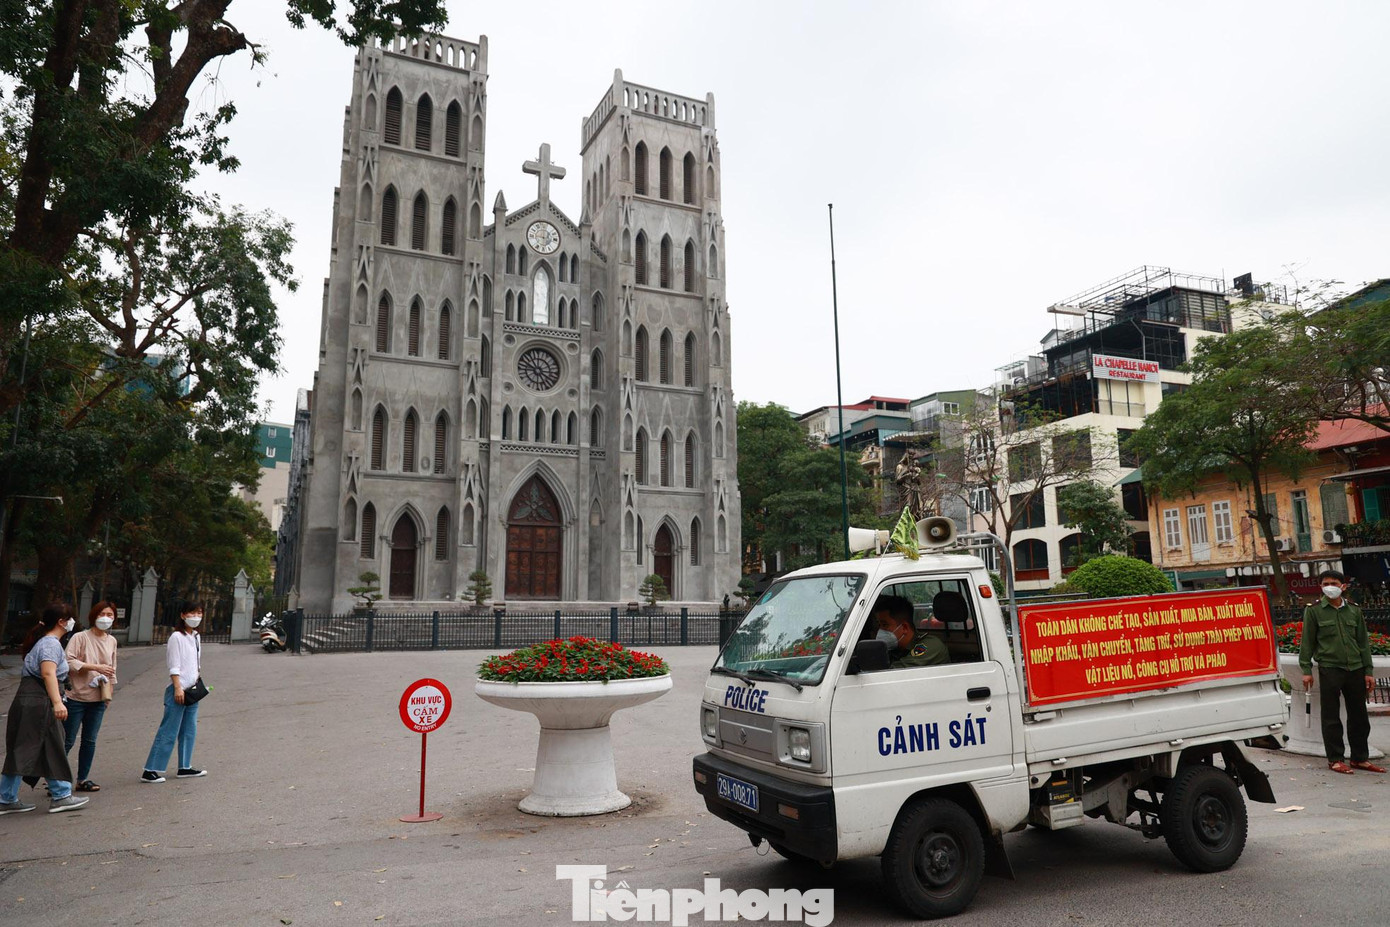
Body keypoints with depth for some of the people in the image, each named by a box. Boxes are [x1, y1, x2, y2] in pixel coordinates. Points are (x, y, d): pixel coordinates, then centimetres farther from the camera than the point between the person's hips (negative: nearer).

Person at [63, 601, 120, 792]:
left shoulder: (112, 641, 10)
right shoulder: (80, 637, -8)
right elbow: (69, 662, -18)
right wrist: (96, 667, -22)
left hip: (98, 699, 5)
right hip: (76, 697, -5)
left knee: (90, 740, 10)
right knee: (68, 741, 0)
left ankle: (82, 779, 19)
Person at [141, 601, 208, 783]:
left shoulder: (196, 637, 14)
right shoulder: (177, 637, -10)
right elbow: (174, 667, -13)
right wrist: (178, 688, -18)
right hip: (178, 690, -8)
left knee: (189, 731, 12)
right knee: (168, 732, -7)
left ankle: (185, 768, 20)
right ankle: (150, 771, -2)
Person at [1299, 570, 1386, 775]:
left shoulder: (1354, 610, 10)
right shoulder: (1314, 611, -1)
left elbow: (1363, 641, 14)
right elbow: (1307, 642, 0)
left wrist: (1368, 671, 9)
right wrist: (1306, 670, -4)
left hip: (1355, 669, 4)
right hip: (1329, 668, -4)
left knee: (1359, 715, 10)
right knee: (1331, 717, 1)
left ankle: (1360, 758, 22)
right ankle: (1335, 759, 9)